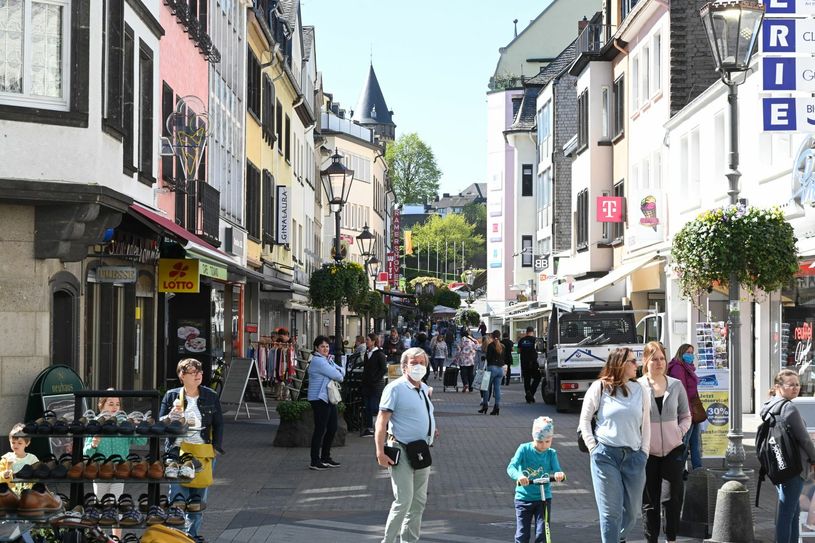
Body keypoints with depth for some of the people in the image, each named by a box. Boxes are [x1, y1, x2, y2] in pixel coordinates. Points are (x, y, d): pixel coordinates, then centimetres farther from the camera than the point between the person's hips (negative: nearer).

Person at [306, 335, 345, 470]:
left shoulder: (328, 360, 18)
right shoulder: (317, 360, -14)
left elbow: (341, 370, 12)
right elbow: (336, 376, -18)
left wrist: (338, 372, -9)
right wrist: (340, 376, 3)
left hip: (329, 398, 10)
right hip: (319, 399, -10)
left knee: (332, 428, 13)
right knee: (320, 429, -7)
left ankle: (325, 458, 24)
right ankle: (315, 462, -3)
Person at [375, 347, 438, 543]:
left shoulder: (425, 389, 13)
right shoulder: (395, 388, -11)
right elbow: (382, 420, -15)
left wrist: (431, 430, 14)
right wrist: (380, 451, -22)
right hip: (402, 451, -8)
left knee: (419, 501, 13)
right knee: (404, 500, -12)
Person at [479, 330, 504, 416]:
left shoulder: (491, 345, -9)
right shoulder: (502, 346, 9)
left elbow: (488, 357, -13)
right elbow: (504, 358, 13)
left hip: (492, 367, -5)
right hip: (501, 368, 5)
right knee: (497, 388, 6)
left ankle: (485, 405, 7)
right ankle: (497, 406, 1)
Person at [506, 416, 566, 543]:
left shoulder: (551, 453, -2)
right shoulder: (524, 449, -9)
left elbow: (556, 470, -14)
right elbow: (511, 467, -19)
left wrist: (559, 474, -39)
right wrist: (519, 476, -42)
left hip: (544, 498, 1)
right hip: (523, 497, -1)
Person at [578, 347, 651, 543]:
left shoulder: (640, 390, 10)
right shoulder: (599, 388, 0)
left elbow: (646, 424, 13)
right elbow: (585, 419, 4)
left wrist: (644, 452, 6)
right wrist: (593, 448, -3)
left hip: (633, 455, 3)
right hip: (606, 454, -3)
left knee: (632, 510, 7)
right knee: (610, 511, -4)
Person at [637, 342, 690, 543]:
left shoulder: (676, 385, 5)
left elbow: (686, 415, 14)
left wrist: (680, 432, -2)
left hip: (673, 450, 2)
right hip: (647, 452, -2)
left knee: (675, 496, 1)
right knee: (649, 500, 5)